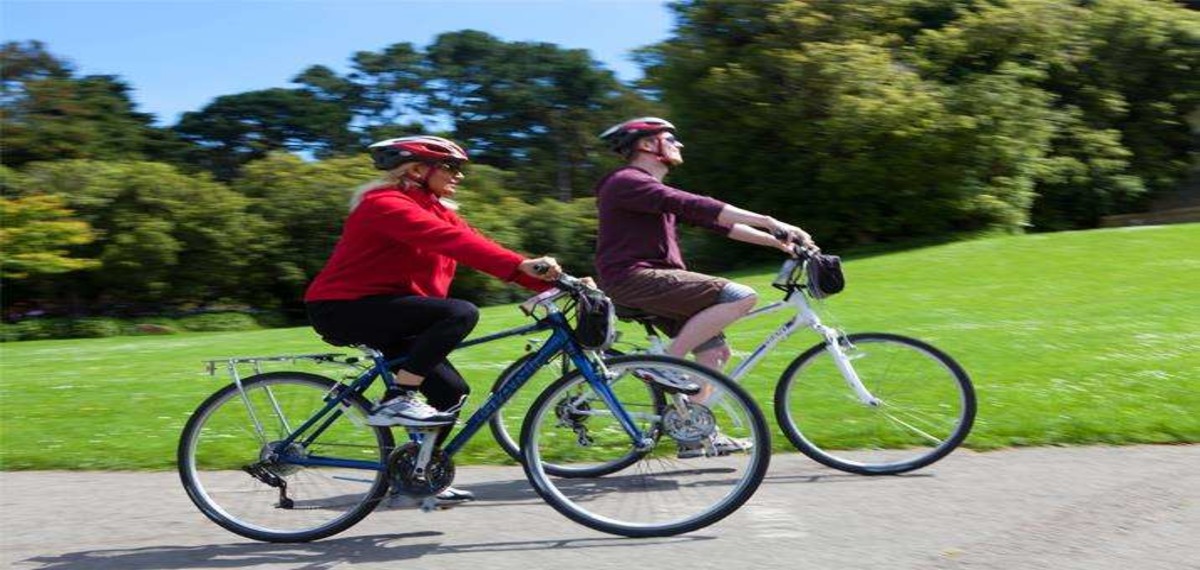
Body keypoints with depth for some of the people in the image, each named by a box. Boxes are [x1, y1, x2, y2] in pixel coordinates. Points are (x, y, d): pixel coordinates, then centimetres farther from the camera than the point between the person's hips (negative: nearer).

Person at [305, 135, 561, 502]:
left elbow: (474, 245, 0)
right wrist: (522, 265, -43)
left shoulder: (436, 210, 11)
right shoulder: (387, 204, -17)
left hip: (379, 308, 9)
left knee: (451, 390, 3)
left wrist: (551, 280, -12)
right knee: (460, 313, -25)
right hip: (342, 308, -9)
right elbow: (450, 241, -32)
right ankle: (395, 401, -18)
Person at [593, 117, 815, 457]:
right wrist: (770, 222, -26)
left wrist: (777, 241, 7)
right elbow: (697, 207, -22)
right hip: (634, 278, -10)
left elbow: (717, 223, 15)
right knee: (741, 297, -19)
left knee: (715, 351, 8)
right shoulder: (628, 181, -10)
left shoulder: (654, 189, 22)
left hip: (652, 279, 10)